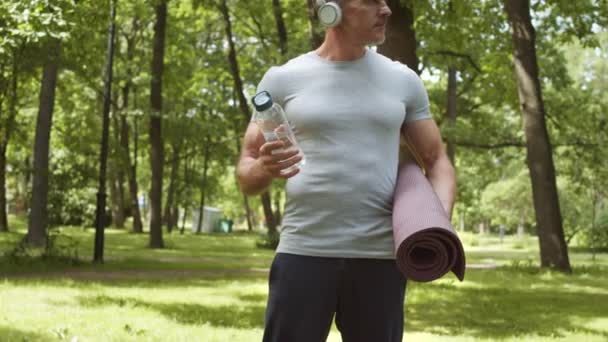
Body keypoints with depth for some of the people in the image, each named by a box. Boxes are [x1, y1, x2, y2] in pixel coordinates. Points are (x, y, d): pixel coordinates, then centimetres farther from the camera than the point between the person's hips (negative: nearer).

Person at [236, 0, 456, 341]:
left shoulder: (403, 81, 10)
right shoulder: (283, 79, 4)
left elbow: (436, 160, 14)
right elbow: (246, 176, 6)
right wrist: (264, 168, -20)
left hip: (381, 258, 2)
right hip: (303, 254, -2)